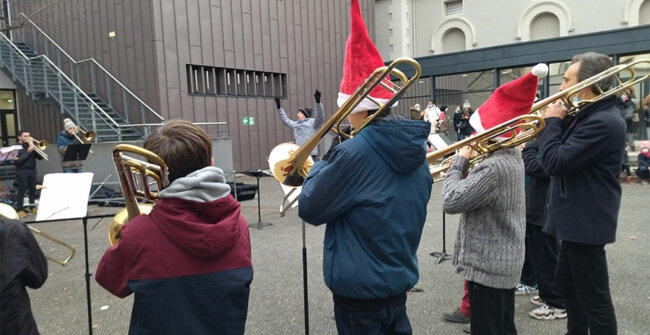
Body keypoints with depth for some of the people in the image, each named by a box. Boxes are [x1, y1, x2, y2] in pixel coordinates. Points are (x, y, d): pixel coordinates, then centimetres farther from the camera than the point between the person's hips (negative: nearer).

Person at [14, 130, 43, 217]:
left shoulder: (31, 145, 12)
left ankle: (32, 206, 18)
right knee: (22, 190, -3)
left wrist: (34, 148, -7)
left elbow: (40, 157, 4)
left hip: (32, 170, 4)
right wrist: (28, 152, -16)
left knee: (33, 189, 7)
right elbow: (17, 160, -15)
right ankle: (20, 209, 4)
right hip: (22, 171, -4)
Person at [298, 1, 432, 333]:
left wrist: (320, 167, 0)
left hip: (361, 288, -7)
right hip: (400, 279, 7)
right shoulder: (415, 148, -1)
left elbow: (310, 208, -15)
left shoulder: (353, 152, -25)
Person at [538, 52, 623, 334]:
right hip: (576, 219, 11)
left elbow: (554, 162, -26)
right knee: (568, 284, 24)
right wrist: (558, 121, 0)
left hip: (585, 222, -11)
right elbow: (565, 153, 15)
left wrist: (551, 121, -13)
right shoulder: (590, 115, 10)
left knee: (593, 297, 2)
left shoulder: (603, 122, -24)